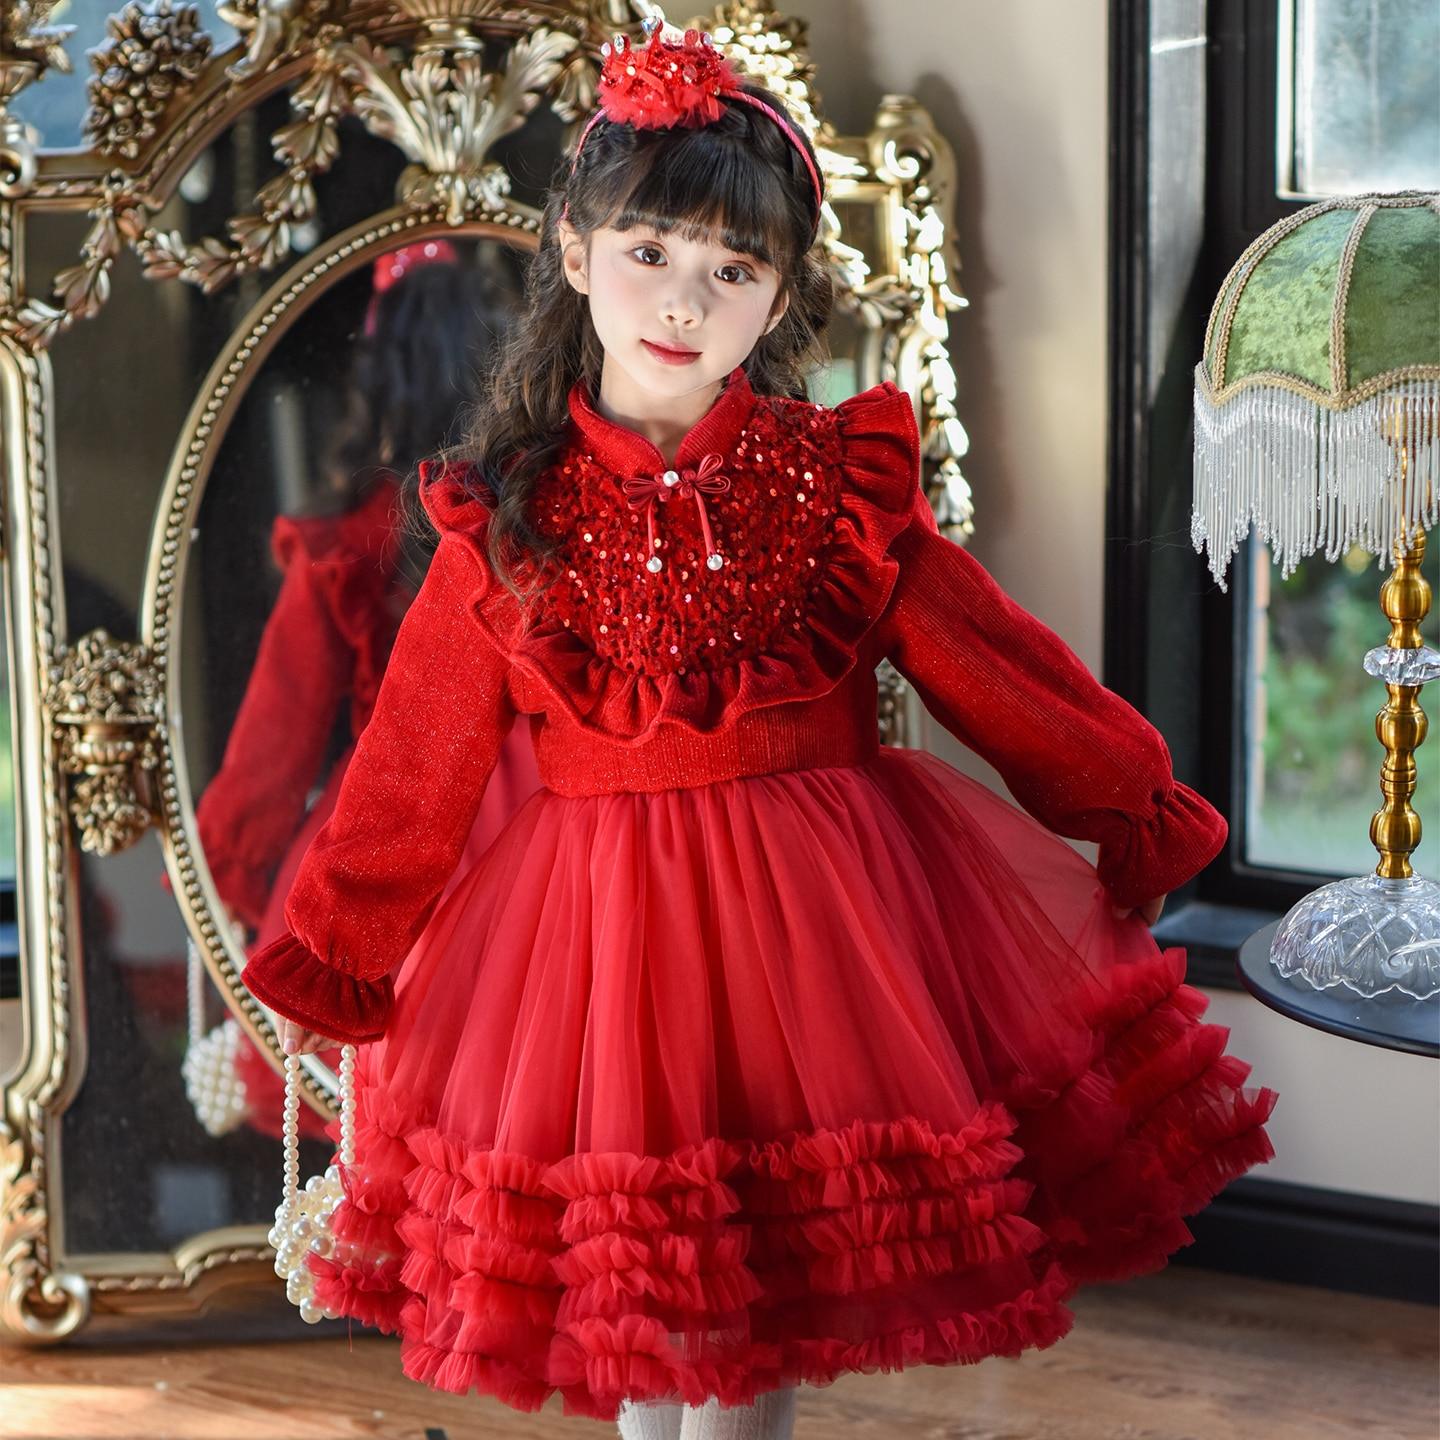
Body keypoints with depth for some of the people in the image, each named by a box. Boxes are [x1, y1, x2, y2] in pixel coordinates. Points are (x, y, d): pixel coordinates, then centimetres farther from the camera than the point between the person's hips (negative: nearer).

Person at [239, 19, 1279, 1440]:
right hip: (595, 921, 1)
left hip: (809, 896, 0)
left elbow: (993, 667, 4)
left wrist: (1132, 811, 8)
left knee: (770, 1260, 5)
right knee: (626, 1258, 9)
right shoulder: (509, 517, -2)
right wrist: (336, 954, 7)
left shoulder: (838, 485, -3)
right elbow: (418, 761, 4)